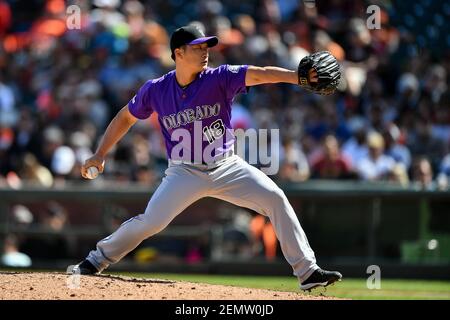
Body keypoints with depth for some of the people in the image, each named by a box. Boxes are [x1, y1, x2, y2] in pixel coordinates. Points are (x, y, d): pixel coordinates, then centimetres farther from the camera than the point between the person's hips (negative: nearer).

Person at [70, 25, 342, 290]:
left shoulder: (220, 78, -12)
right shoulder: (156, 90, -7)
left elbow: (260, 75, -28)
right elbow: (125, 118, 9)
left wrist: (299, 77, -44)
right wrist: (100, 155, 5)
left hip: (226, 167, 1)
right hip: (185, 173, -1)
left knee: (275, 199, -16)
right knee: (150, 221, -15)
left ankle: (308, 271, -9)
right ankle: (96, 261, 10)